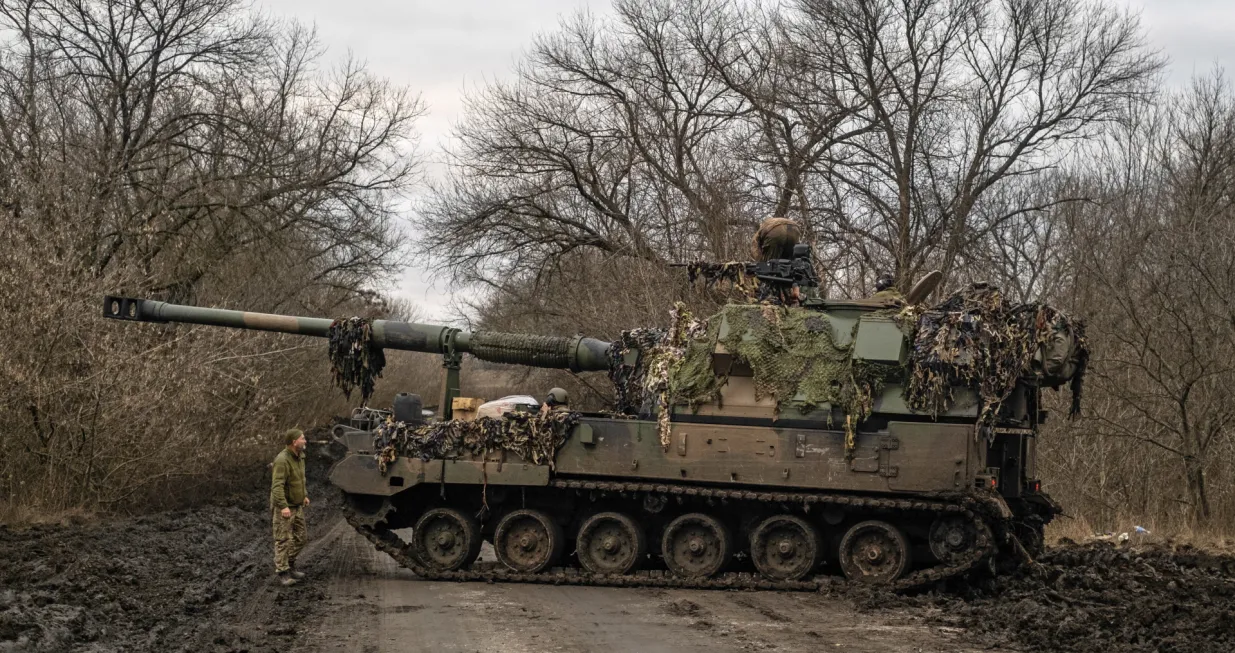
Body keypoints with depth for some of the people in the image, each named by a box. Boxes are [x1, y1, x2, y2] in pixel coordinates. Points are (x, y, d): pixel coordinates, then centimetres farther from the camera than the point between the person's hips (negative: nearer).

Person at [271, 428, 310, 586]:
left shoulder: (299, 457, 5)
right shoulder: (282, 460, -23)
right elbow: (277, 486, -29)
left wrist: (304, 495, 21)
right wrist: (283, 506, -36)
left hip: (297, 506, 8)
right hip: (283, 508, -8)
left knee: (299, 539, 12)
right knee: (283, 541, -4)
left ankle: (290, 566, 26)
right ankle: (283, 573, 2)